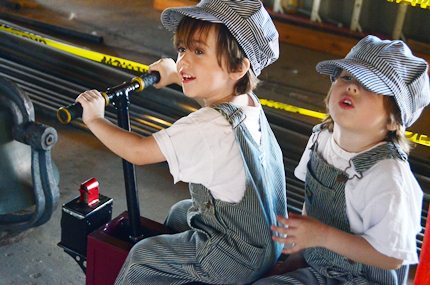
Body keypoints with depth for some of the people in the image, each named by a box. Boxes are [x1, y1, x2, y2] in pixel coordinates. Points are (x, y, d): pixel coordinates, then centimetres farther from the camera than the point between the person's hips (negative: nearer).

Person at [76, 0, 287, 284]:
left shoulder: (207, 128, -32)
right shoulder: (249, 101, -7)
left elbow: (138, 151, -24)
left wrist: (95, 119, -10)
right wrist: (175, 75, 26)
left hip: (239, 260, -9)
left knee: (141, 257, 5)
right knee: (180, 212, 29)